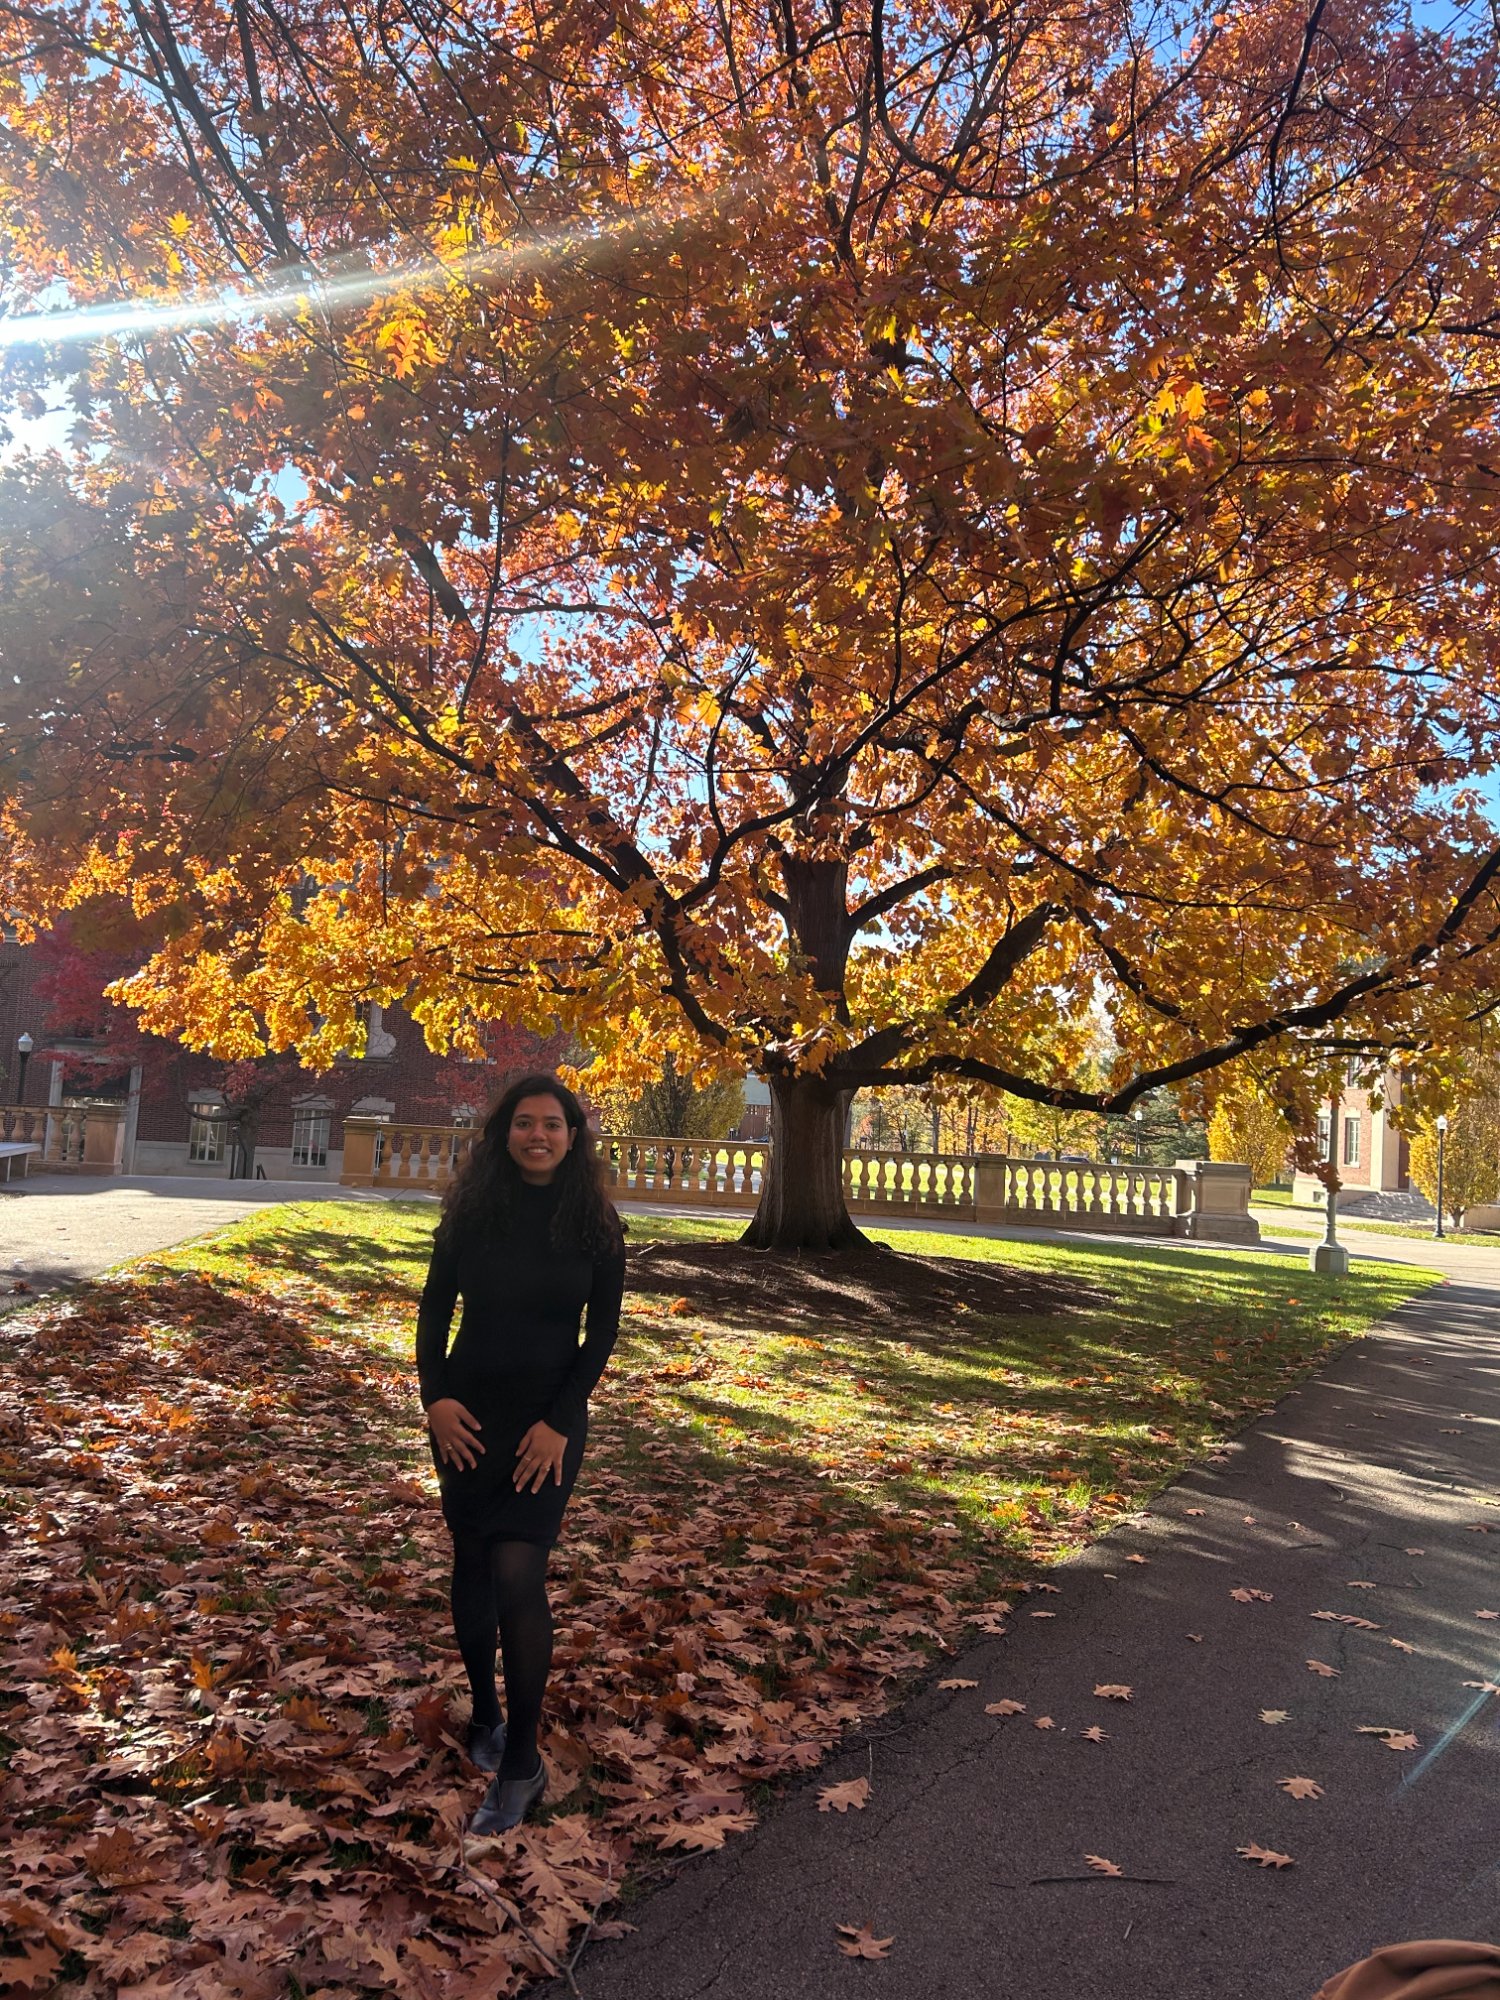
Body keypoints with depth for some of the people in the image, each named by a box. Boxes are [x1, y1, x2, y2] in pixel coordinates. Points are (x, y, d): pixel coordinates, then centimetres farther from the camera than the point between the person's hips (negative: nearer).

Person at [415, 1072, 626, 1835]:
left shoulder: (594, 1224, -5)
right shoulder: (471, 1212, -2)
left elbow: (602, 1333, -4)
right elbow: (434, 1307, 4)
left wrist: (559, 1421, -12)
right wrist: (435, 1396, -8)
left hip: (548, 1421, -2)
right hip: (468, 1414, 2)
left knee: (517, 1573, -11)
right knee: (472, 1566, 10)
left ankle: (521, 1764, 1)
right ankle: (485, 1714, 32)